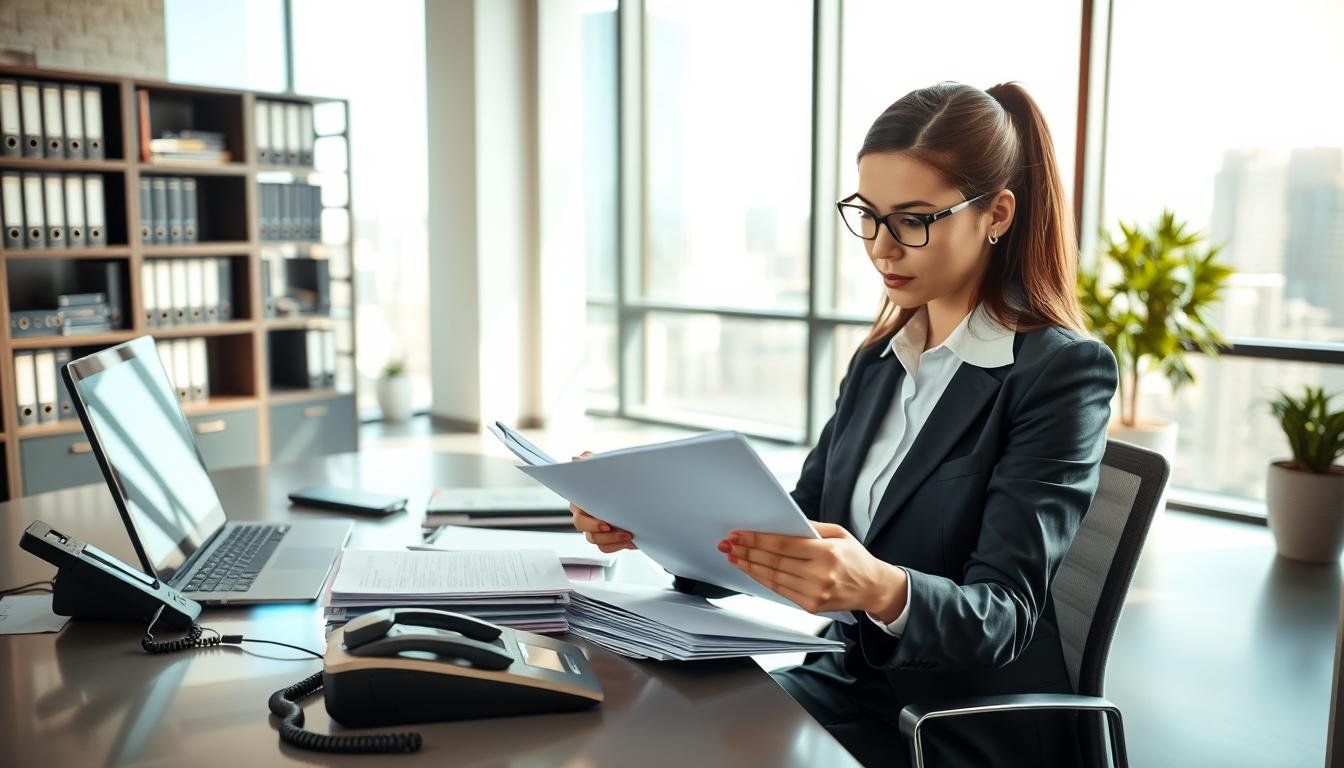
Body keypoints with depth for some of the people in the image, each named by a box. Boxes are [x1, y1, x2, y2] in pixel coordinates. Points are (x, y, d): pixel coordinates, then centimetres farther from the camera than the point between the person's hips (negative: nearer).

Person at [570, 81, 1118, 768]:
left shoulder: (1063, 369, -12)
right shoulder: (878, 362, 9)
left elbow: (1003, 615, -18)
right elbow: (796, 527, 7)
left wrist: (881, 590, -38)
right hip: (848, 681, 6)